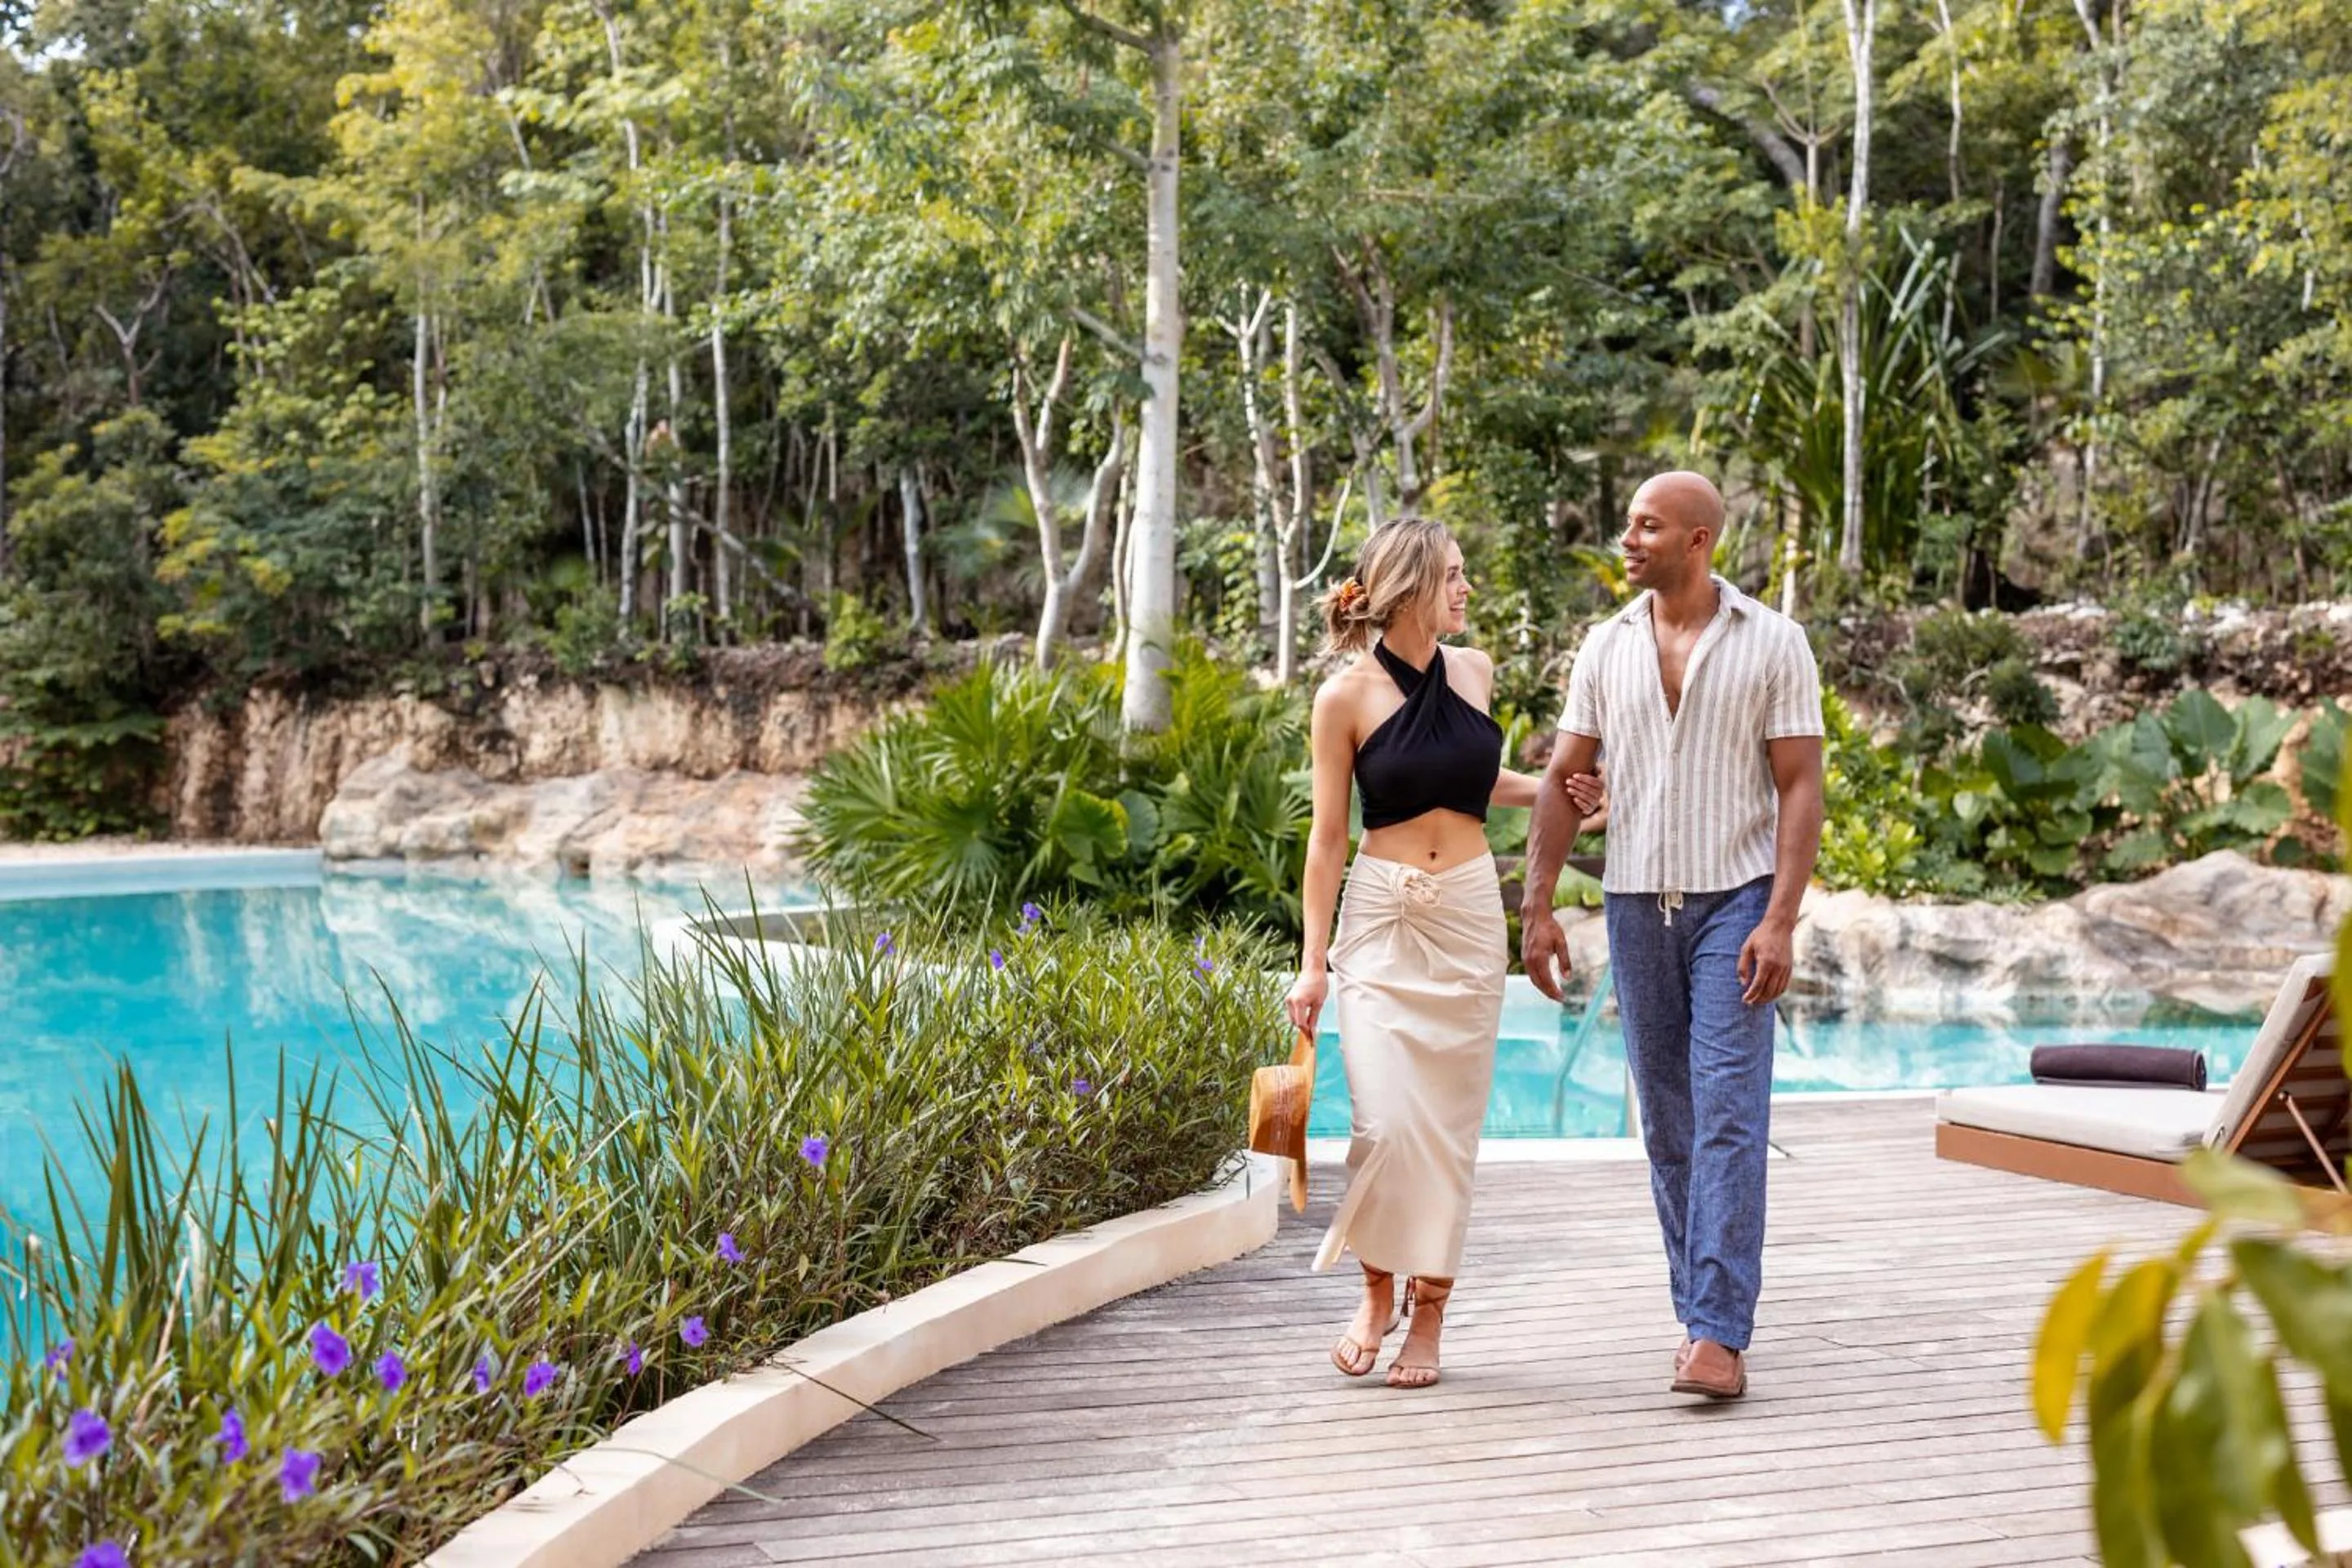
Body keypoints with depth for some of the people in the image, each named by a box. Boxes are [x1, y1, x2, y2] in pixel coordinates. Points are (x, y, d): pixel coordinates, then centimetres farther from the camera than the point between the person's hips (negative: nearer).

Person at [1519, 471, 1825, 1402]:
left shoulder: (1772, 643, -3)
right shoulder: (1607, 645, 7)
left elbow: (1800, 787, -6)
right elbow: (1562, 778, 9)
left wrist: (1780, 922, -15)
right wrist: (1537, 908, 1)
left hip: (1734, 900, -4)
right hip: (1637, 903, 4)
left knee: (1729, 1115, -11)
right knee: (1666, 1124, 9)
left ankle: (1720, 1336, -12)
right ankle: (1701, 1311, 20)